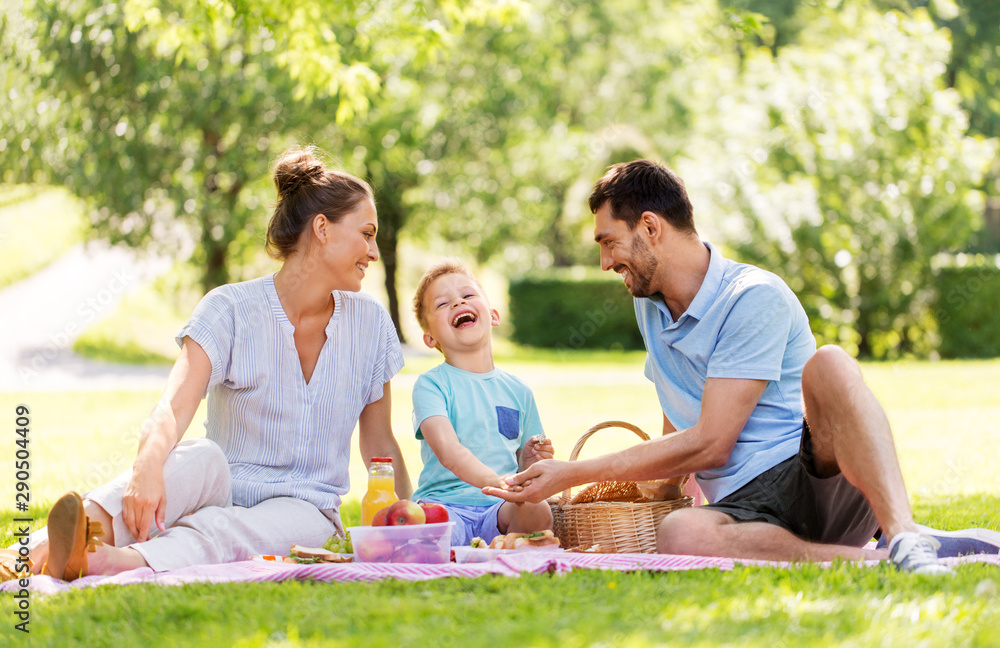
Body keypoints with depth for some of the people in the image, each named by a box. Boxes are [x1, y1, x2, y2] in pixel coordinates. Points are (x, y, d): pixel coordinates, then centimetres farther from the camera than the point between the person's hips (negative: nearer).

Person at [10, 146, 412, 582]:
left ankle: (127, 561, -65)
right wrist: (148, 466, -43)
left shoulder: (370, 324, 6)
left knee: (220, 529, -35)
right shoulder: (230, 310, -5)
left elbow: (380, 444, 15)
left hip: (303, 509, 1)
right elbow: (173, 410, -21)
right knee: (202, 457, -38)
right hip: (225, 491, -1)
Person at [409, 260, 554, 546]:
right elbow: (448, 450, -18)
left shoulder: (518, 391, 17)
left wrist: (531, 459, 1)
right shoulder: (430, 384, 1)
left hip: (498, 510, 4)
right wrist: (497, 482, -34)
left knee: (538, 511, -31)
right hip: (445, 502, -4)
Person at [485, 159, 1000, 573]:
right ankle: (873, 560, -35)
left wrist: (573, 474, -8)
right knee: (679, 534, -35)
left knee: (828, 364, -36)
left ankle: (904, 538, -45)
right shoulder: (649, 307, 20)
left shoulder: (754, 297, -7)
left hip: (819, 479, -4)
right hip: (746, 509, 4)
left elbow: (709, 443, -12)